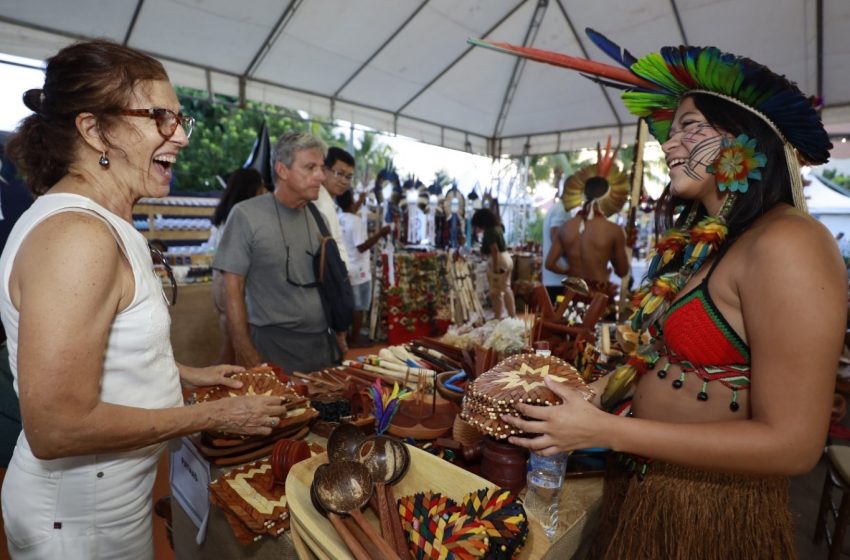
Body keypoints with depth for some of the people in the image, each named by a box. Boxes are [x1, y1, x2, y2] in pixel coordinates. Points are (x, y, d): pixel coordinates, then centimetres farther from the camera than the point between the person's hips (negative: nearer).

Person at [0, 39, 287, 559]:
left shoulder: (105, 223, 2)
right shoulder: (76, 236, -28)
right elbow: (56, 428, -29)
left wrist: (187, 375, 8)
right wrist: (216, 415, -22)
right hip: (81, 517, -8)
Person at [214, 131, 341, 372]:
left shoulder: (317, 218, 6)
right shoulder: (246, 215, -10)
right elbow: (233, 288, -10)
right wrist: (245, 351, -12)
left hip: (323, 343, 5)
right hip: (274, 346, -5)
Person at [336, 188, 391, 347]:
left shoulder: (339, 219, 5)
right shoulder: (356, 221, -20)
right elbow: (362, 246, -25)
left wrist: (360, 201, 40)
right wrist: (380, 233, -22)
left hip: (345, 269, 8)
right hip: (358, 271, -8)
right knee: (359, 307, 3)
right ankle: (355, 340, 10)